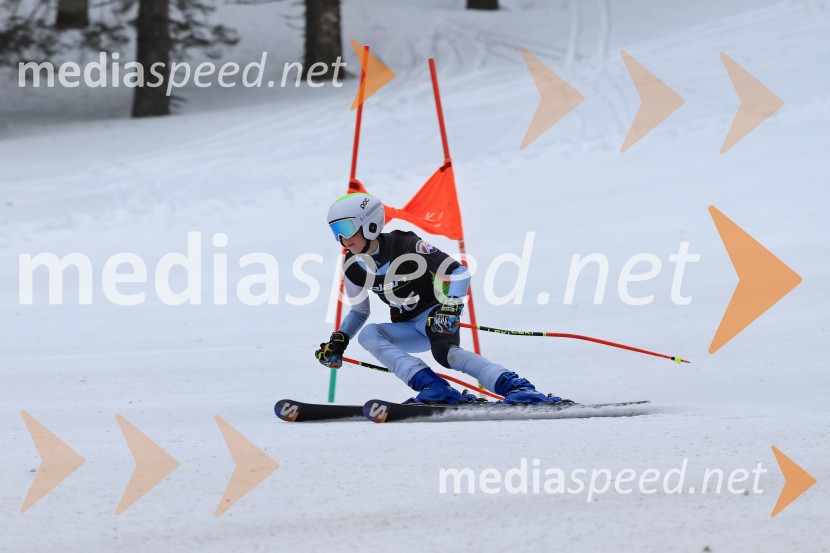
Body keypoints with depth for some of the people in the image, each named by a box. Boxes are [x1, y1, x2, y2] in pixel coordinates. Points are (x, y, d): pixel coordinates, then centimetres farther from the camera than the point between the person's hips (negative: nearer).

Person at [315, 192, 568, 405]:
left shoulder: (405, 245, -19)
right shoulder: (353, 267, 0)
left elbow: (459, 272, -21)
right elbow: (359, 311, 18)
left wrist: (450, 307, -37)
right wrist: (339, 341, 2)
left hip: (435, 313, -6)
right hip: (408, 328, 6)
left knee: (444, 352, -38)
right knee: (367, 334, -23)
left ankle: (517, 387, -45)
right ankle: (434, 389, -34)